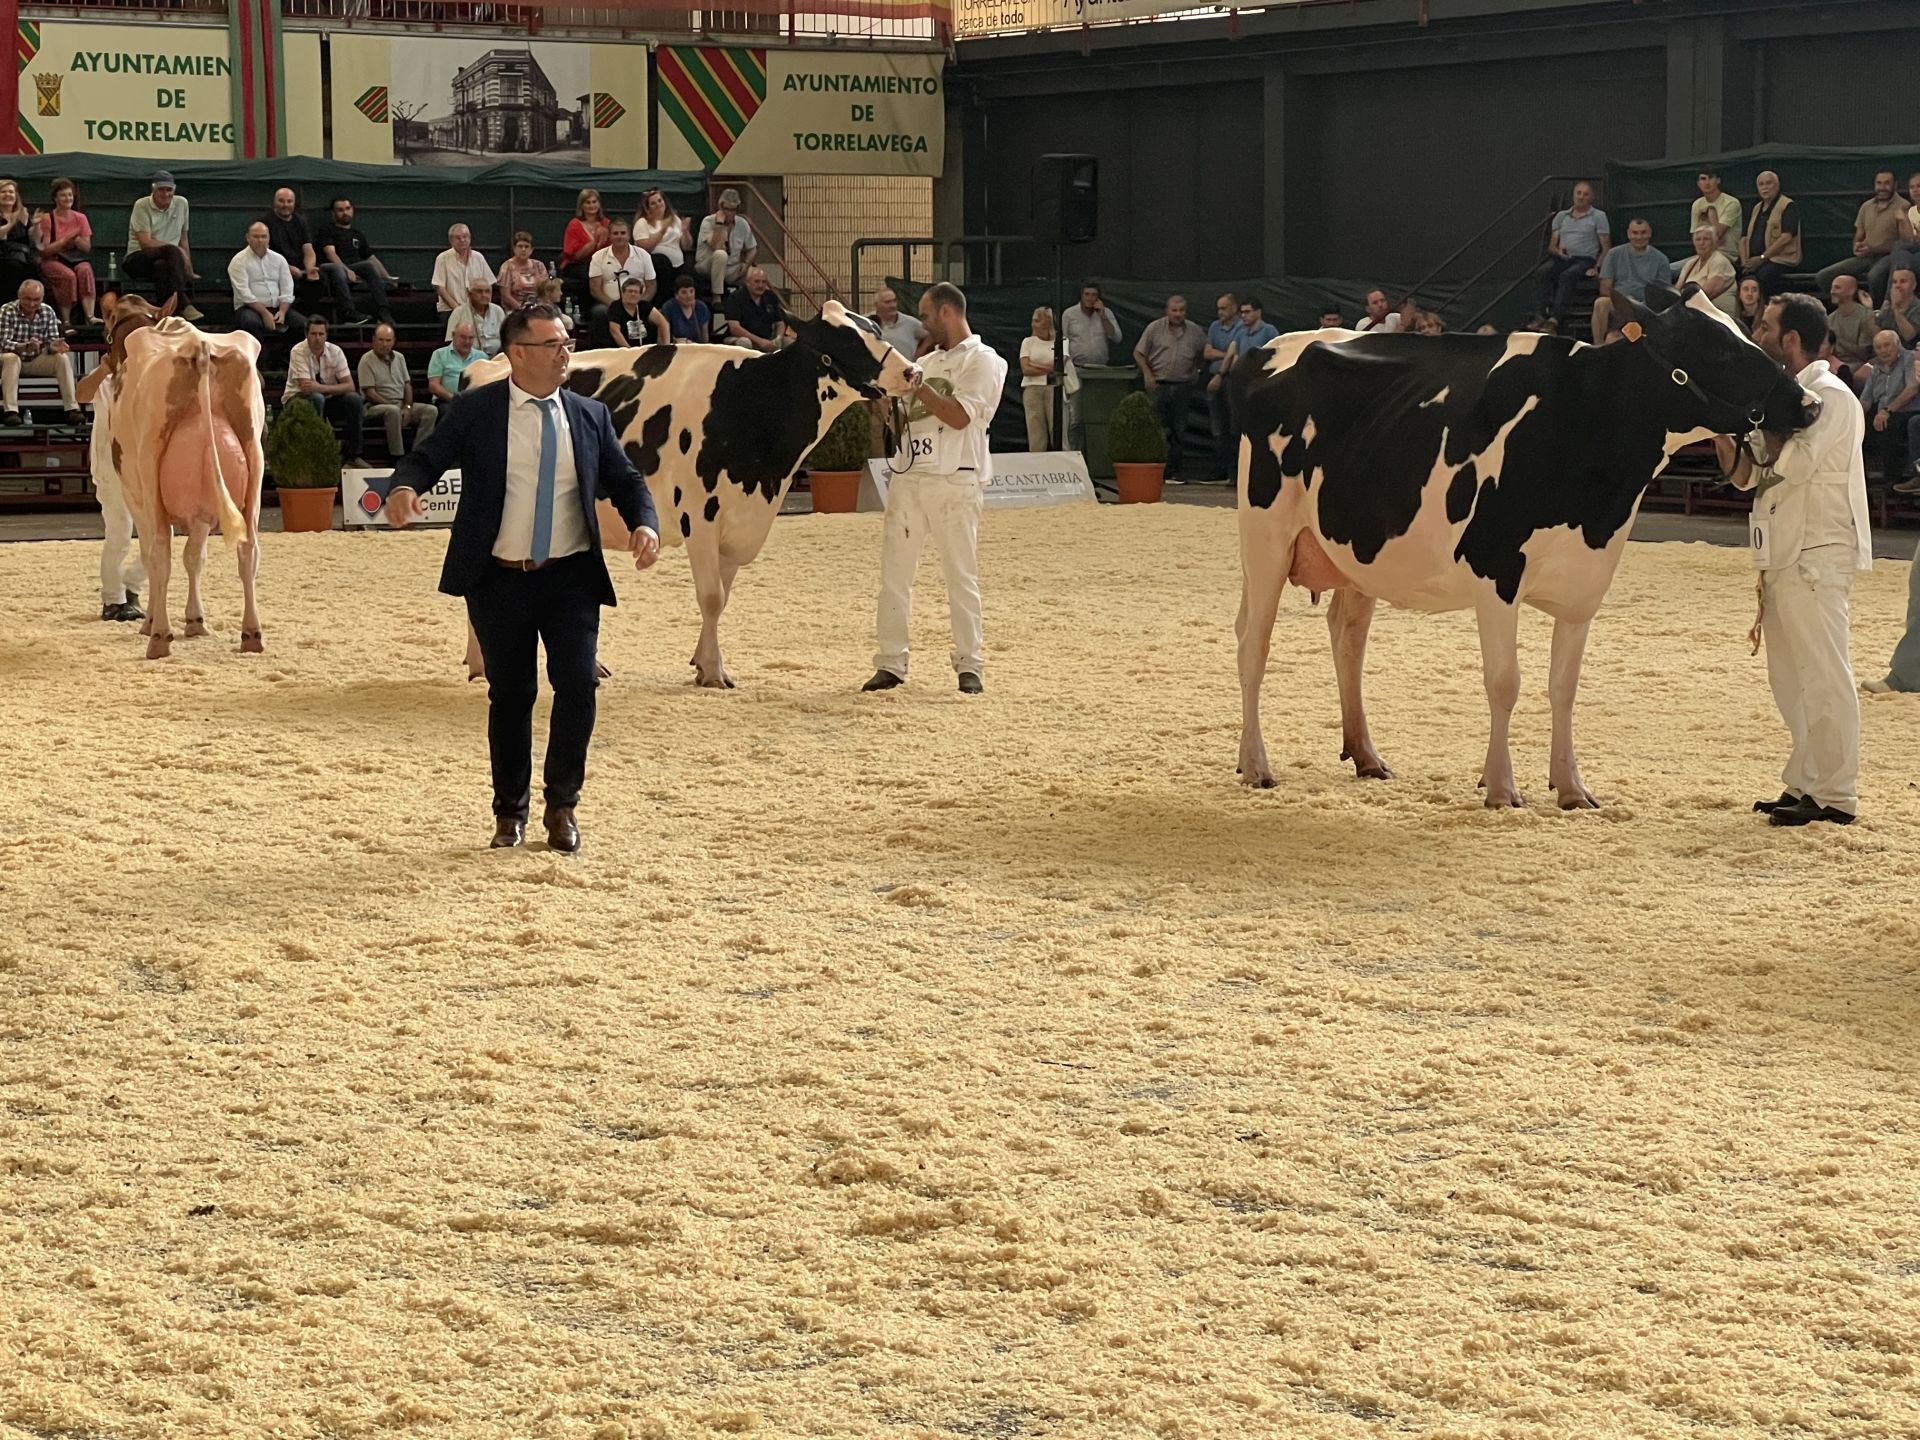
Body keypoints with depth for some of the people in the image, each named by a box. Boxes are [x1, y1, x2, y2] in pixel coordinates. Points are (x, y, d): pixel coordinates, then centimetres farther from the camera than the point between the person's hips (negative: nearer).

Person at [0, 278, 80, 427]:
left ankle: (72, 409, -27)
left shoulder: (48, 312, -5)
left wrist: (53, 346, -32)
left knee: (62, 357, -21)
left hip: (37, 361, 3)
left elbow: (52, 340, -5)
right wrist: (25, 346, -44)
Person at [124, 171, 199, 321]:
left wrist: (189, 269, 9)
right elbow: (145, 243, -13)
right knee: (172, 250, -35)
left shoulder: (181, 203, 10)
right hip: (139, 259, -4)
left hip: (169, 259, 4)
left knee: (162, 266, -35)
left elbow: (184, 239, 16)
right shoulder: (142, 206, -5)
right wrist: (178, 251, -15)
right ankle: (183, 304, -44)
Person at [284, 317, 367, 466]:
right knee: (316, 398, -37)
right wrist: (332, 388, -23)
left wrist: (321, 388, -31)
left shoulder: (335, 351, -7)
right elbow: (306, 387, -26)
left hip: (328, 399, 4)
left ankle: (352, 455, -11)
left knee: (354, 399, -20)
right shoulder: (298, 352, -17)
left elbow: (349, 386, -15)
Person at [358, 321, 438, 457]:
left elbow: (407, 385, 14)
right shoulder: (367, 361, -5)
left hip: (401, 404, 6)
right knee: (393, 411, -40)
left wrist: (407, 407, -4)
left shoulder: (399, 358, 15)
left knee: (431, 411, -17)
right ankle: (396, 458, -35)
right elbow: (370, 393, -11)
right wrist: (390, 405, -16)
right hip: (376, 407, -6)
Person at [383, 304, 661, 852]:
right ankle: (510, 812, 24)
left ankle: (562, 805, 6)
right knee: (510, 694, 7)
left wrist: (644, 523, -9)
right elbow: (427, 458, -5)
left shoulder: (590, 415, 7)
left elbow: (625, 480, 11)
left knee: (578, 683, -12)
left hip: (570, 578, 1)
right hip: (499, 581, -1)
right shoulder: (476, 411, -1)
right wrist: (404, 487, -28)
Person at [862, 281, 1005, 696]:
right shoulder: (925, 363, 18)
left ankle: (970, 665, 4)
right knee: (894, 572, 4)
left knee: (961, 575, -2)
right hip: (907, 477, 7)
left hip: (954, 480, -7)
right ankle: (891, 663, 9)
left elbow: (959, 416, -16)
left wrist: (913, 383, -12)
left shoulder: (983, 360, -3)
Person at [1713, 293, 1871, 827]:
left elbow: (1795, 462, -25)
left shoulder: (1830, 397, -11)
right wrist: (1722, 427, 1)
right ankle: (1805, 784, 20)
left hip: (1817, 557, -10)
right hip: (1784, 556, 10)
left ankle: (1835, 796, -7)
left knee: (1823, 675, -9)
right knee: (1791, 678, 13)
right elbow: (1744, 474, 17)